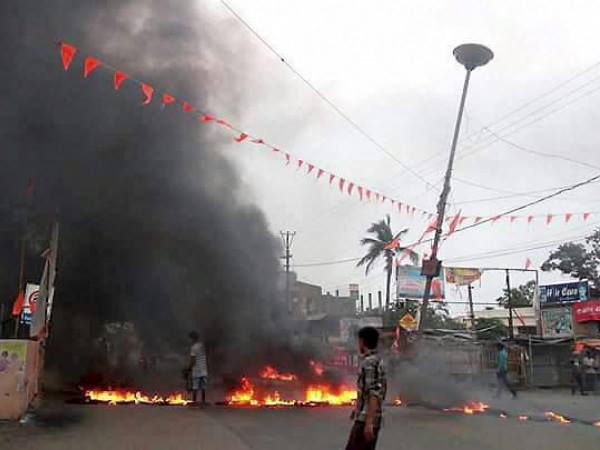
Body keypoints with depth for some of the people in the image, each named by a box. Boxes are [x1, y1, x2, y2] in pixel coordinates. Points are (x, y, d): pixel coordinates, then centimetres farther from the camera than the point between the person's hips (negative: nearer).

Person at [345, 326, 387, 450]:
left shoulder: (369, 363, -16)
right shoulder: (378, 360, 13)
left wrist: (368, 422, -25)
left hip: (366, 419, -9)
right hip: (374, 418, 10)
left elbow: (374, 394, -23)